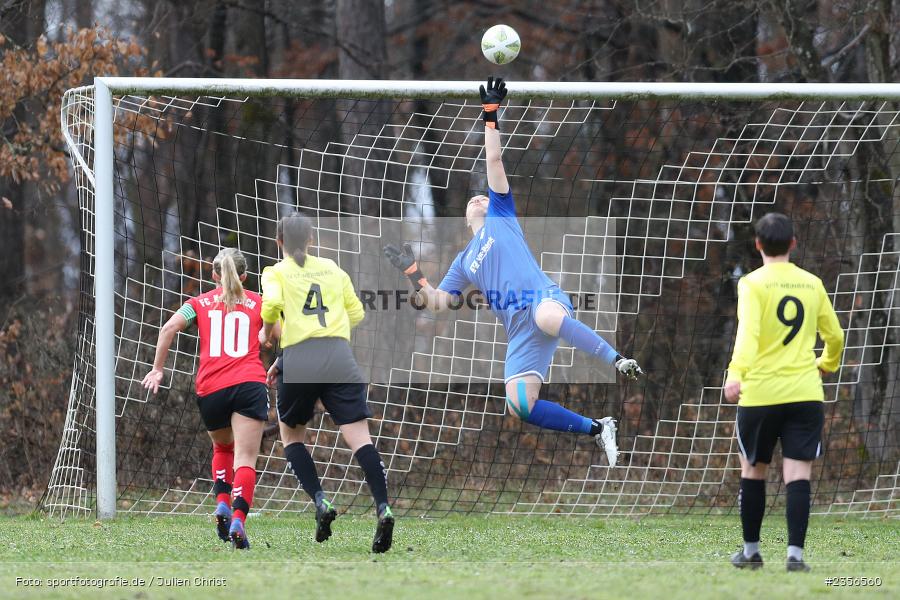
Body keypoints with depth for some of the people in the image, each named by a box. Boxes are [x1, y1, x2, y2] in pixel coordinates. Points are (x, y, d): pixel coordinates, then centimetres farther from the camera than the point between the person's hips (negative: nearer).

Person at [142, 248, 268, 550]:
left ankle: (222, 502, 6)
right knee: (245, 458, -8)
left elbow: (170, 327, -1)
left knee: (223, 447, 28)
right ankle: (238, 518, -29)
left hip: (210, 389, 2)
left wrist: (158, 369, 4)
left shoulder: (200, 303, 15)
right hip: (249, 383, -2)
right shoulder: (257, 303, 15)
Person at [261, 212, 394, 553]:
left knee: (291, 435, 19)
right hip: (340, 357, 2)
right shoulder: (332, 269, 18)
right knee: (359, 437, -6)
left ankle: (321, 502, 0)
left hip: (298, 358, -2)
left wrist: (266, 332, 6)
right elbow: (356, 313, 18)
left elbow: (273, 302, -12)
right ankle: (383, 508, -25)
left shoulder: (276, 273, 8)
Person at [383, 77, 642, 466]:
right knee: (520, 405, -15)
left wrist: (490, 115, 9)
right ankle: (596, 429, -2)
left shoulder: (500, 216, 20)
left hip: (545, 300, -5)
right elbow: (436, 303, 25)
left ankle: (620, 361, -39)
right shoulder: (464, 263, 31)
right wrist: (412, 272, 14)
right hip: (519, 332, 5)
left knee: (547, 317, -44)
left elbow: (493, 161, 12)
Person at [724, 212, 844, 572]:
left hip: (760, 393, -2)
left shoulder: (753, 284, -4)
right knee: (798, 473, -2)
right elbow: (835, 336, 16)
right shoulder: (812, 285, 8)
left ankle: (751, 551, 21)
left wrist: (736, 374, -30)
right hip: (805, 394, 2)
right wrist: (826, 365, 37)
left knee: (753, 470, 13)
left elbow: (748, 332, -20)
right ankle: (795, 553, -13)